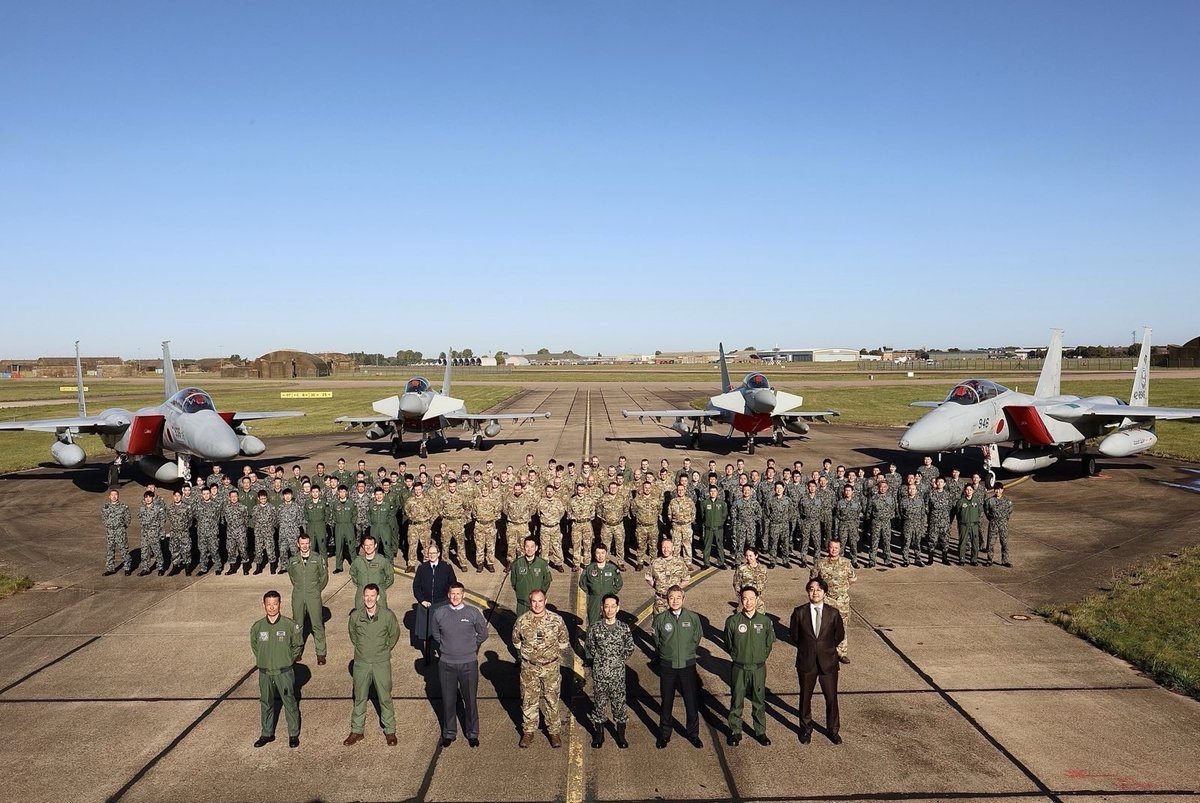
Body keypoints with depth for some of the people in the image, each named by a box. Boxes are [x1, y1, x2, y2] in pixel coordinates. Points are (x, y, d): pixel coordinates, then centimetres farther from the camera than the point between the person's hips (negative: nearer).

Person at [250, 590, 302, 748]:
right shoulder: (257, 627, -4)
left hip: (284, 672, -2)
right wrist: (262, 660, 9)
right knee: (266, 704, 15)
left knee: (290, 703, 6)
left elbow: (298, 644, 3)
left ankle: (293, 734, 20)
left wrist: (289, 660, 1)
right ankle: (267, 734, 31)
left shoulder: (289, 625, -11)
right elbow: (254, 645, 15)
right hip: (264, 673, 3)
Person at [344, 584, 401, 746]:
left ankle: (390, 730, 25)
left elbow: (394, 635, 2)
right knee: (360, 698, 15)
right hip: (361, 663, 2)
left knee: (385, 698, 9)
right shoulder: (355, 616, -11)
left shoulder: (388, 615, -16)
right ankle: (357, 731, 31)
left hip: (381, 663, -2)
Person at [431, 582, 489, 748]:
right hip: (446, 664, 1)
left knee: (470, 700, 8)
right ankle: (449, 733, 29)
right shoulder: (439, 613, -4)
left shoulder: (473, 613, -8)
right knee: (448, 700, 12)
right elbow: (435, 633, 15)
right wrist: (446, 647, 11)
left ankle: (472, 733, 24)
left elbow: (483, 634, 7)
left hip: (469, 663, -1)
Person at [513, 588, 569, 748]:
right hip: (529, 667, 1)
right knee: (528, 700, 11)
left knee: (552, 700, 9)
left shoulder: (556, 620, -11)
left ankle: (554, 731, 24)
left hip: (551, 666, -1)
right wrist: (527, 654, 8)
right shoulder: (522, 621, -9)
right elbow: (516, 641, 9)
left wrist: (552, 653, 6)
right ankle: (528, 731, 27)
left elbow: (563, 641, 5)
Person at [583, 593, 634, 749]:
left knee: (619, 704, 7)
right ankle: (598, 735, 27)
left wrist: (619, 660, 4)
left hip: (618, 673, 0)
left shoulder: (624, 628, -5)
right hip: (599, 673, 0)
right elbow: (588, 647, 7)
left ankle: (621, 735, 24)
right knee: (599, 704, 10)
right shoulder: (595, 628, -6)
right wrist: (599, 660, 5)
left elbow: (629, 648, 8)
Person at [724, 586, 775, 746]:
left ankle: (760, 731, 27)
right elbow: (728, 644, 4)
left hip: (759, 668, 1)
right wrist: (737, 656, 6)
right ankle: (735, 732, 23)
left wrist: (761, 658, 9)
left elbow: (769, 643, 10)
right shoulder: (733, 621, -10)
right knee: (736, 701, 9)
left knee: (759, 701, 12)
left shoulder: (765, 621, -6)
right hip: (739, 668, -1)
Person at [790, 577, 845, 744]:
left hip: (828, 662, 0)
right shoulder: (799, 612, -7)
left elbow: (839, 635, 7)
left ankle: (833, 730, 29)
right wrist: (806, 649, 5)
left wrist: (826, 649, 7)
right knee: (805, 697, 13)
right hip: (806, 662, 0)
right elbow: (794, 636, 4)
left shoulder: (833, 613, -5)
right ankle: (806, 729, 31)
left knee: (831, 698, 9)